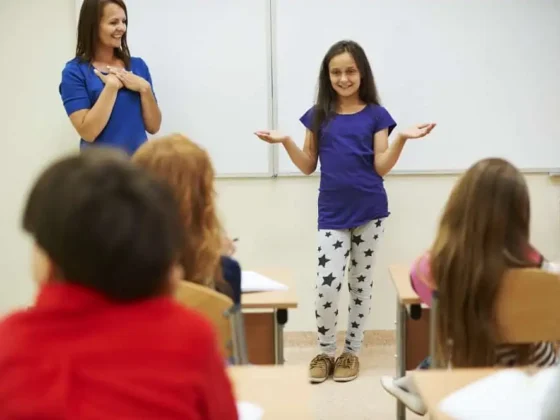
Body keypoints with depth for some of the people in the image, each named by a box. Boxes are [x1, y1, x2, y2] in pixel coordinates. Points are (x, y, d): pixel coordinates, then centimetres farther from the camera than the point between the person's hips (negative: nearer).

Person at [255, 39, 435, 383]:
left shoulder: (375, 115, 1)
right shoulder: (318, 115, 5)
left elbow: (382, 167, -4)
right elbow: (308, 166, 7)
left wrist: (402, 138, -17)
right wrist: (286, 141, -7)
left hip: (370, 211, 0)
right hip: (332, 213, 1)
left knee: (361, 282, 9)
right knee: (327, 283, -8)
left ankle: (352, 351, 23)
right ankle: (325, 352, 12)